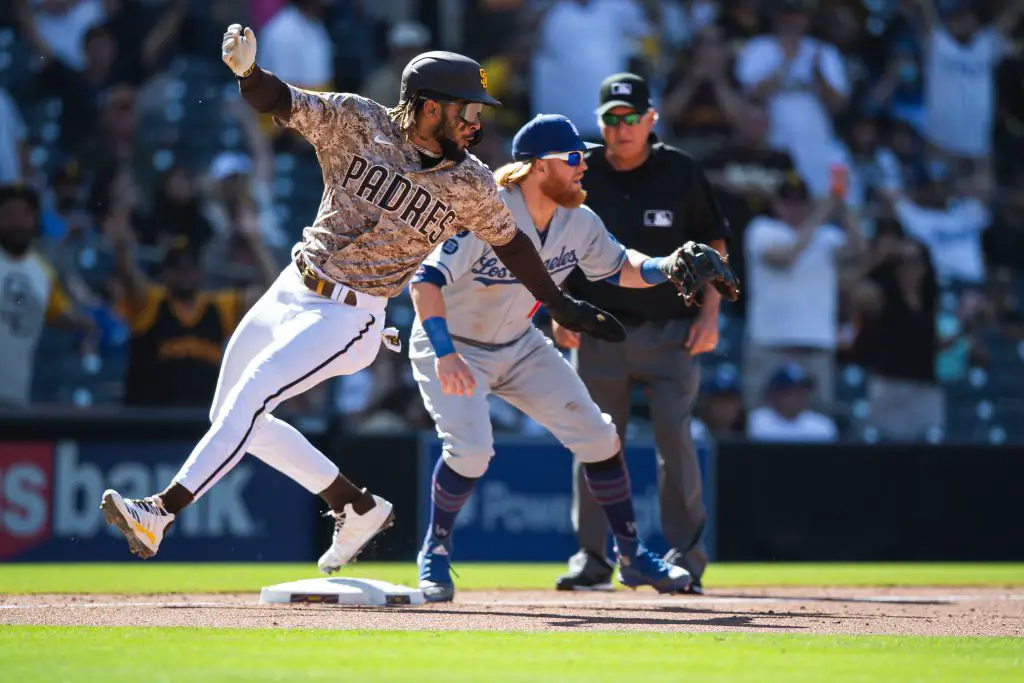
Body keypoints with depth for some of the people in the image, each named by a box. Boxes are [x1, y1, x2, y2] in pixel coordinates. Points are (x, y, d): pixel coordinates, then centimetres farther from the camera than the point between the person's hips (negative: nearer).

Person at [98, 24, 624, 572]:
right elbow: (277, 101, -14)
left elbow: (510, 243, 10)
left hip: (349, 318, -4)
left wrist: (562, 307, 18)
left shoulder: (470, 185, -6)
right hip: (290, 290, 4)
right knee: (228, 416, 10)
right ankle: (356, 507, 19)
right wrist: (248, 70, -37)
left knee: (249, 397, -19)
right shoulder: (356, 121, -7)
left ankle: (160, 513, -21)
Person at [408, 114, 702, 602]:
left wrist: (667, 267, -15)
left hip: (519, 347, 6)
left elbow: (620, 268, 6)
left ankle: (631, 556, 14)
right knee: (471, 448, -27)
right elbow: (426, 281, -35)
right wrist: (445, 354, -48)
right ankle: (435, 553, -2)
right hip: (450, 346, -6)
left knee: (597, 436, -1)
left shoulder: (578, 222, -10)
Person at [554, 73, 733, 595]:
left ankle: (686, 554, -2)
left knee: (674, 439, -9)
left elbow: (713, 243, 7)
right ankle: (591, 557, 10)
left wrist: (709, 314, -2)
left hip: (671, 330, -1)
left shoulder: (680, 172, -1)